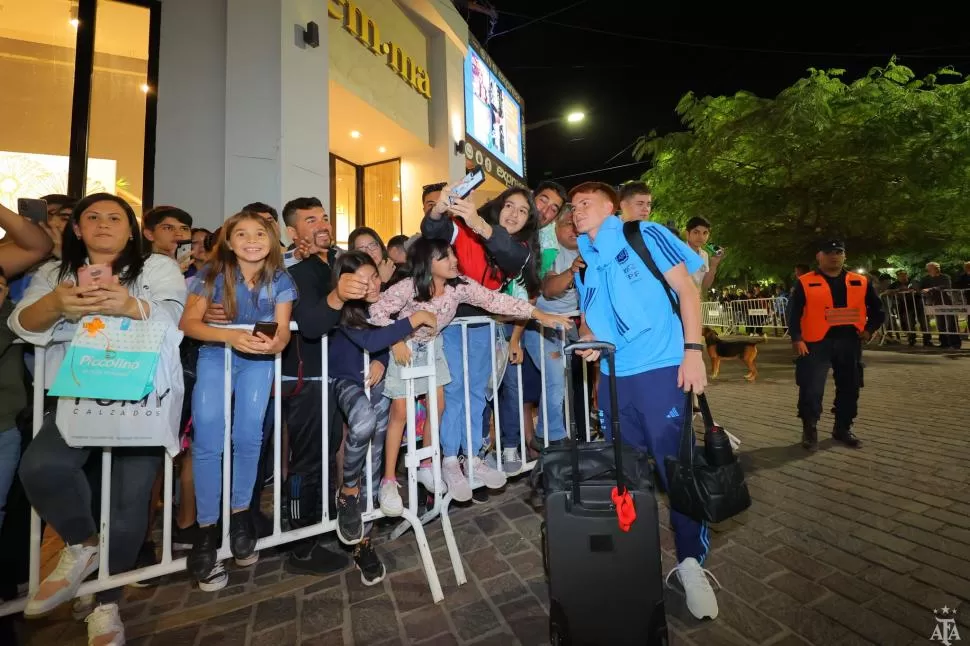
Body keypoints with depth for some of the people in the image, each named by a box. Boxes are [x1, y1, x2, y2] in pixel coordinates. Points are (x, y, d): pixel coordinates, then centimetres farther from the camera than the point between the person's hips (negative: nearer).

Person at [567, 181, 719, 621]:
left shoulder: (645, 236, 1)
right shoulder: (583, 263, 15)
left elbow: (687, 289, -3)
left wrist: (693, 350, -13)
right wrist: (587, 338, -4)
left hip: (660, 368, -5)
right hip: (612, 376, 5)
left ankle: (691, 563, 22)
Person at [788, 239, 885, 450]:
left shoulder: (861, 282, 9)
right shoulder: (805, 283, -3)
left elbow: (877, 309, 19)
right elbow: (794, 313, -6)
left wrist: (869, 329, 5)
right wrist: (796, 339, -14)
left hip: (849, 342, 5)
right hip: (816, 343, -4)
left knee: (849, 388, 13)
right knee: (811, 389, -6)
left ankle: (843, 429, 30)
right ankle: (810, 430, 10)